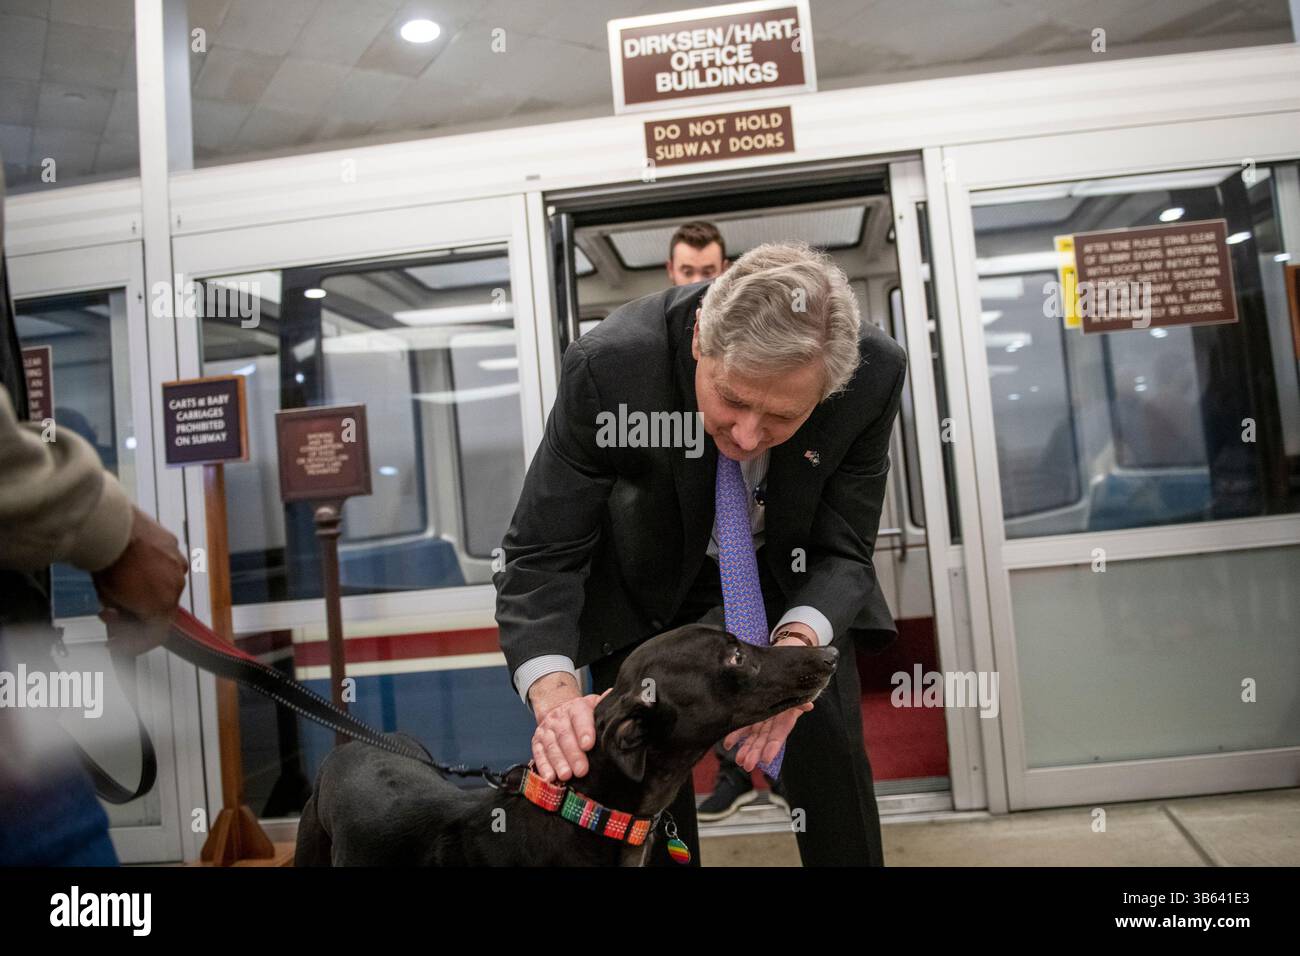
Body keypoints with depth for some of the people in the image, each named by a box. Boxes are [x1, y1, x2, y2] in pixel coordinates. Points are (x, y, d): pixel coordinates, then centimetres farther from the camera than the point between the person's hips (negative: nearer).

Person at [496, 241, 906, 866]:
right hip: (647, 582, -1)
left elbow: (842, 552, -18)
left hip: (793, 579, 2)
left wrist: (799, 643, -39)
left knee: (833, 761, -2)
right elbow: (540, 556, -26)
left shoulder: (875, 372, -29)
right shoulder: (607, 367, -34)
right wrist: (556, 693, -44)